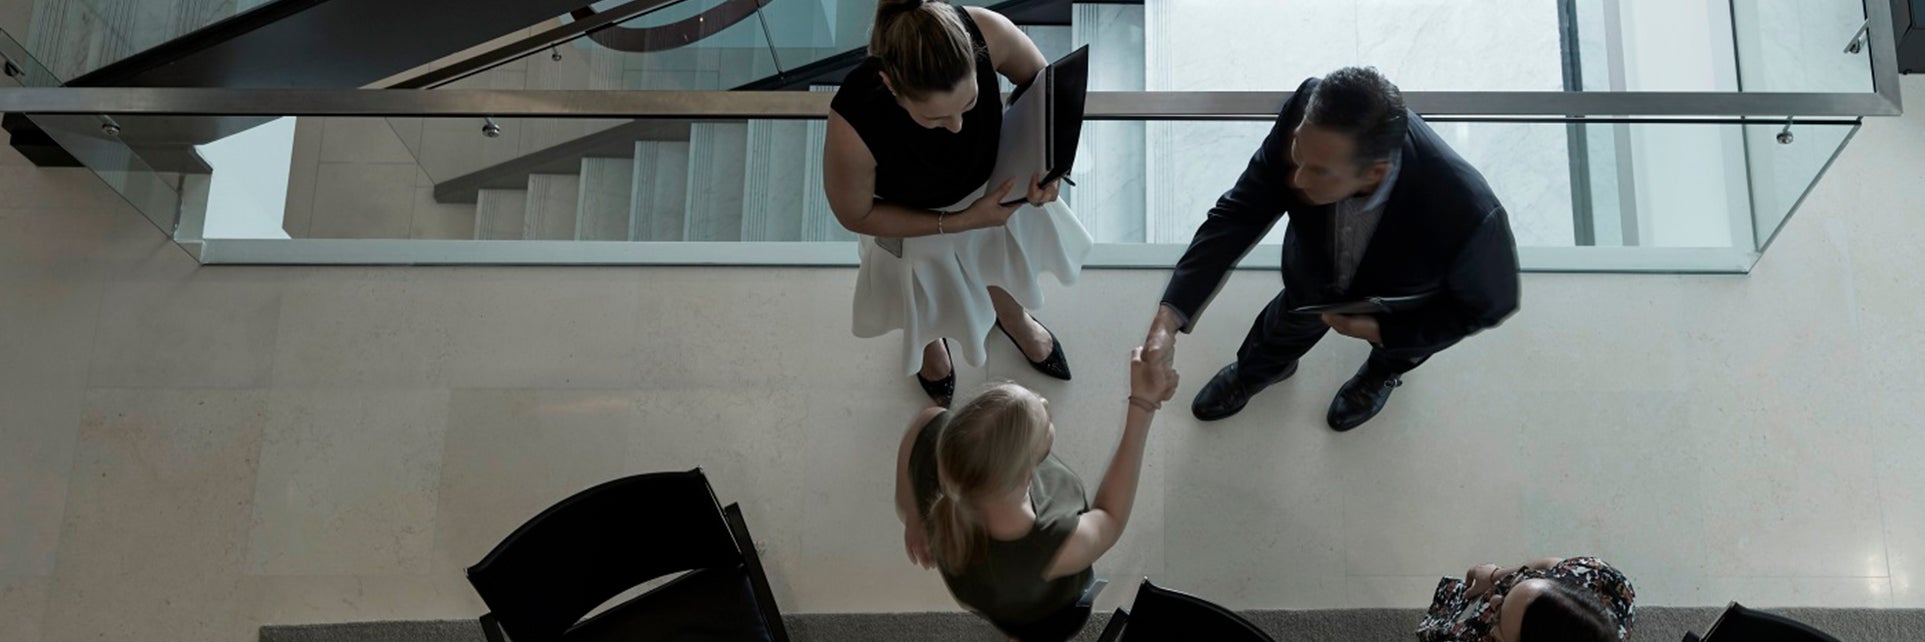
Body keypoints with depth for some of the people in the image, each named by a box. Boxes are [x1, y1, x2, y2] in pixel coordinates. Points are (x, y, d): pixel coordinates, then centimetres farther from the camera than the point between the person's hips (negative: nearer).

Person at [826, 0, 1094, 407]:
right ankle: (928, 342, 70)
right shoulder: (853, 127, -45)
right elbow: (855, 215, -23)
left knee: (1004, 256, 36)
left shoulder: (987, 33, -39)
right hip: (917, 223, -2)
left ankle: (1012, 316, 73)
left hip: (994, 186, 3)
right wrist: (960, 221, -28)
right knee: (928, 307, 32)